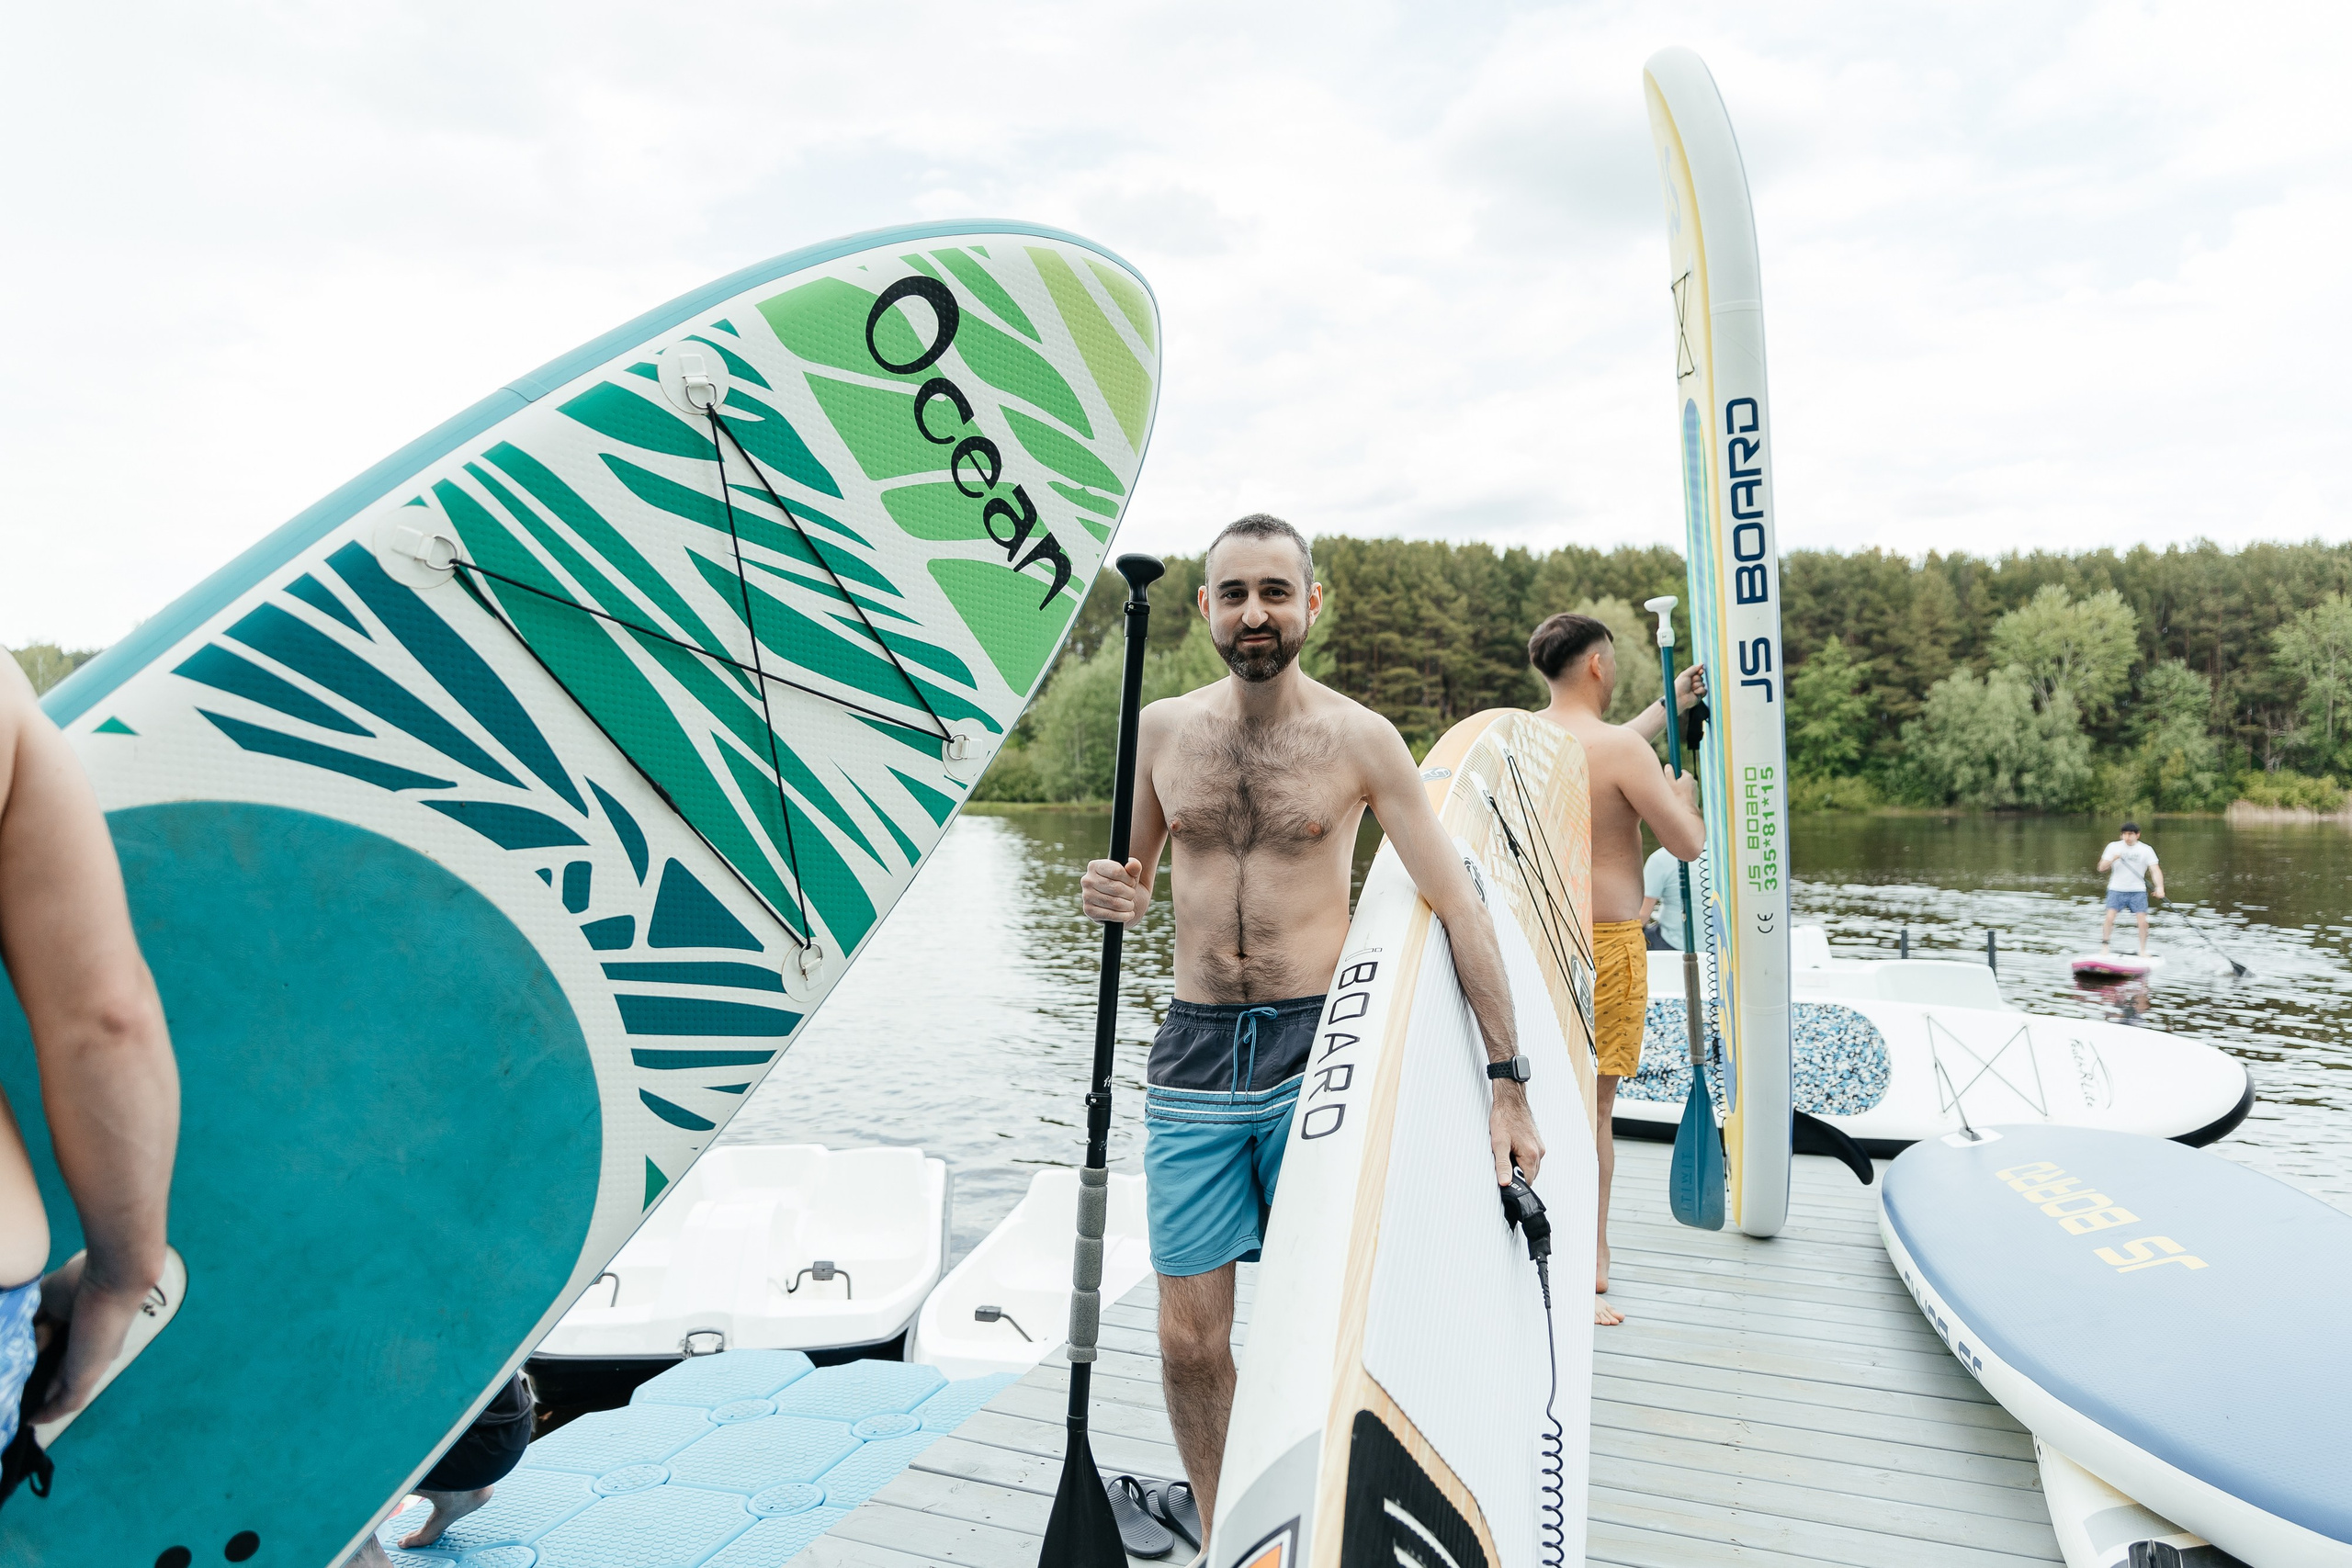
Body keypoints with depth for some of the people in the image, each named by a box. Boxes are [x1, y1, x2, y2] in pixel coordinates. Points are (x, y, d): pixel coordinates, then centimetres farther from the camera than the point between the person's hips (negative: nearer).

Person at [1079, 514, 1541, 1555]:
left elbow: (1457, 905, -4)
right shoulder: (1161, 728, 5)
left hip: (1316, 1051, -2)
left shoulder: (1359, 739, -4)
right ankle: (1217, 1539, 29)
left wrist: (1507, 1083, -7)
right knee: (1190, 1341, 6)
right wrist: (1112, 897, -9)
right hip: (1194, 1054, 3)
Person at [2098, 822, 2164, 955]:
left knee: (2143, 921, -7)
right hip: (2116, 890, 0)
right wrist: (2113, 859, -20)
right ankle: (2104, 945, -1)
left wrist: (2159, 887, -24)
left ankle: (2143, 950, 8)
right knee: (2110, 917, -14)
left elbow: (2155, 870, -8)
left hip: (2138, 891, 0)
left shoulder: (2146, 850, 0)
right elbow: (2101, 868, 0)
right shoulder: (2113, 847, 3)